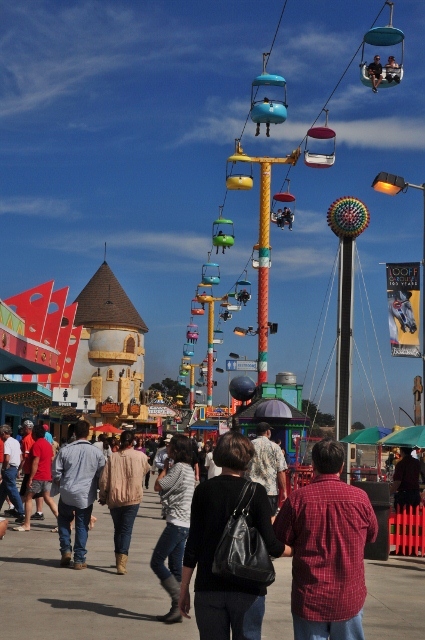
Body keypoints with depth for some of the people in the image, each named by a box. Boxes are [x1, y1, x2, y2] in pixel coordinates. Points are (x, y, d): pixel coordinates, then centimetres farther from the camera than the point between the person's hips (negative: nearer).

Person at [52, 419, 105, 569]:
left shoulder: (65, 450, -5)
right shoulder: (96, 452, -5)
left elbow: (56, 473, -1)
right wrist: (101, 494, 18)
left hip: (67, 494, 0)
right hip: (86, 496, 0)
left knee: (64, 520, 22)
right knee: (82, 526, 7)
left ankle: (66, 549, 10)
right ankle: (79, 559, 8)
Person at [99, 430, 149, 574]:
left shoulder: (112, 457, -2)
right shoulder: (140, 456, -3)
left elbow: (104, 480, -3)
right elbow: (146, 471, 18)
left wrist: (102, 497, 10)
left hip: (114, 498, 1)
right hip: (132, 498, -1)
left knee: (118, 529, 16)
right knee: (126, 530, -1)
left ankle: (119, 560, 25)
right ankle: (122, 561, -14)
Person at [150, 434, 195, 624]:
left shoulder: (179, 467, -15)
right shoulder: (188, 468, 16)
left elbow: (158, 486, -11)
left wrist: (165, 467, -3)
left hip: (176, 523, -10)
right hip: (184, 524, 10)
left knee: (157, 562, -5)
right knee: (175, 568, 11)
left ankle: (179, 601, -8)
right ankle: (177, 608, 12)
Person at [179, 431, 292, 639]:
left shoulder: (204, 491, -2)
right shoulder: (256, 492, -7)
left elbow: (192, 545, -2)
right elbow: (269, 544, -10)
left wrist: (184, 589, 6)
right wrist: (295, 550, 10)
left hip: (209, 586, 2)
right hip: (247, 588, -2)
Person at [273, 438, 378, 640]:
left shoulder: (298, 498, -12)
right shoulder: (360, 497, -8)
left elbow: (279, 540, -2)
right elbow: (372, 535, 9)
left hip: (310, 598, -1)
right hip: (349, 598, 1)